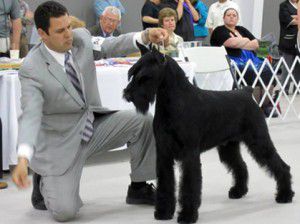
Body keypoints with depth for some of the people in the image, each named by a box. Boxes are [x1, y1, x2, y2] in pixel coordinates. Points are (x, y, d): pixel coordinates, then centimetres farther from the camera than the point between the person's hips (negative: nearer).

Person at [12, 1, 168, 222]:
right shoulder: (32, 69, -23)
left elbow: (110, 45, -15)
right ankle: (45, 182, 19)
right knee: (64, 211, -16)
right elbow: (31, 116, -30)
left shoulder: (81, 37, -7)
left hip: (95, 124, 5)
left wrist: (145, 36, -34)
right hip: (61, 141, -5)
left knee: (143, 122, -14)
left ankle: (138, 187, 5)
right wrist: (23, 158, -45)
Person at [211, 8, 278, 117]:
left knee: (267, 71, -23)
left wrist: (239, 44, -2)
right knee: (254, 72, -32)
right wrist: (246, 40, 5)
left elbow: (256, 44, 10)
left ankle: (266, 105, -24)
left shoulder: (242, 30, 25)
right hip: (233, 62, -6)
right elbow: (232, 43, -13)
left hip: (251, 60, 6)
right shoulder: (219, 31, 6)